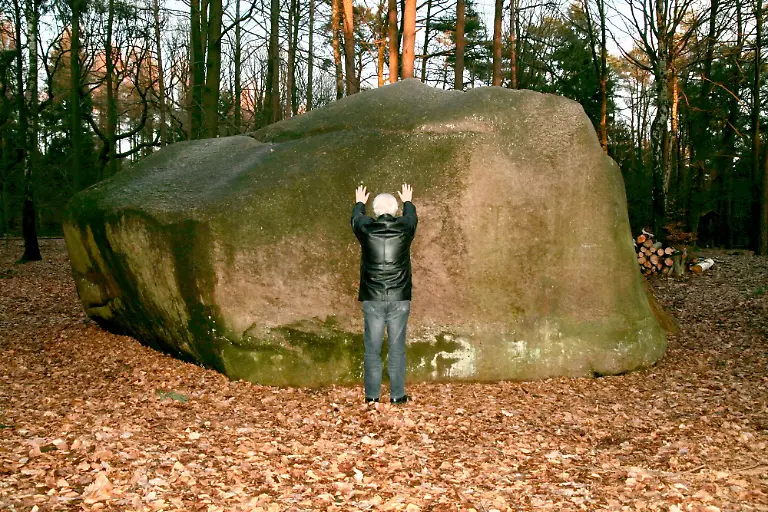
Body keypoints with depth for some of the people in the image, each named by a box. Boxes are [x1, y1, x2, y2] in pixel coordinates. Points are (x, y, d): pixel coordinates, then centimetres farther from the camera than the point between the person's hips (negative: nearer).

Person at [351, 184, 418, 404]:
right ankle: (397, 395, 8)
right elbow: (411, 217, 23)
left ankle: (372, 395, 8)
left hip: (372, 299, 0)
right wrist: (408, 202, 44)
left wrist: (359, 203, 43)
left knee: (372, 349, 5)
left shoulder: (366, 229, -2)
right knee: (397, 349, 5)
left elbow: (356, 218, 22)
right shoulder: (404, 228, -2)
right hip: (400, 299, 0)